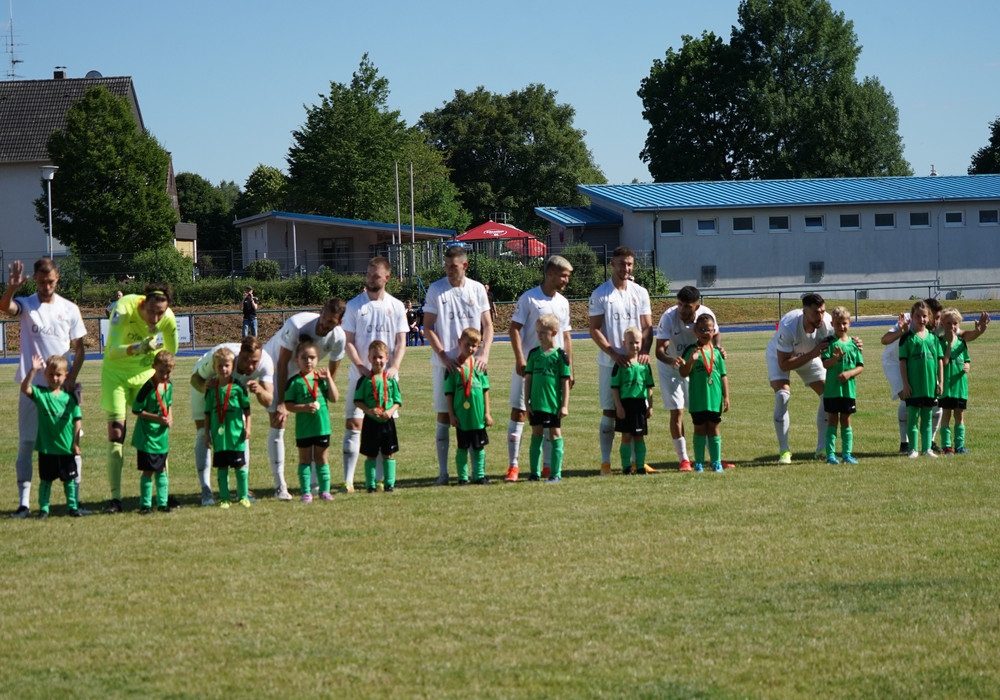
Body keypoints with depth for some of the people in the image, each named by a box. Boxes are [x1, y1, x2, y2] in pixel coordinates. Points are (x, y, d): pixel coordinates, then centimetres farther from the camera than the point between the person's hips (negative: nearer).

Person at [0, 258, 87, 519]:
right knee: (26, 443, 1)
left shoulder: (70, 309, 5)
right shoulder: (26, 305, 1)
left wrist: (72, 377, -8)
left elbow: (79, 348, 7)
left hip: (63, 387, 1)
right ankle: (23, 502, 5)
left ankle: (75, 499, 6)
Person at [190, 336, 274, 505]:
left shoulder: (265, 363, -33)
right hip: (204, 382, -3)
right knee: (203, 435, -11)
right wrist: (205, 387, -51)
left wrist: (259, 391, -59)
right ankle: (206, 491, -9)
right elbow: (195, 379, -28)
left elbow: (268, 401, -36)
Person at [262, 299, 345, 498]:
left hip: (303, 374, 5)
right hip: (274, 366, -5)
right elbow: (282, 364, -29)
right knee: (277, 425, -11)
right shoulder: (297, 325, -35)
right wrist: (281, 403, -29)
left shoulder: (338, 338, -21)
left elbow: (332, 374, -7)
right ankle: (280, 485, -8)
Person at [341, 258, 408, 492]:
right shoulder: (354, 305, 3)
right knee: (353, 424, -7)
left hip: (387, 376, 1)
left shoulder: (396, 306, 7)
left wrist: (394, 367, -12)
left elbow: (401, 341, 5)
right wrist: (361, 367, -14)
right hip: (360, 374, -1)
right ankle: (348, 479, -7)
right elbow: (349, 341, 1)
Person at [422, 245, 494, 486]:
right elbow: (428, 327, -2)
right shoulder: (436, 290, -1)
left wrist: (484, 353, -8)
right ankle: (443, 471, 5)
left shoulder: (477, 289, 5)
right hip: (444, 363, -2)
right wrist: (444, 356, -13)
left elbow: (487, 324, 7)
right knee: (443, 415, 1)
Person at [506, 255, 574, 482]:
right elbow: (515, 328, -9)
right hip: (529, 366, -5)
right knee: (518, 412, -5)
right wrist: (520, 359, -18)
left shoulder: (563, 303, 12)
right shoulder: (528, 299, -6)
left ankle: (548, 466, 15)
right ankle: (513, 466, -2)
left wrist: (569, 368, 14)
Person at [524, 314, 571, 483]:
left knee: (555, 435, 2)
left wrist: (564, 405, -7)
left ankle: (556, 473, 6)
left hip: (553, 404, -3)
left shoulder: (560, 355, -5)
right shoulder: (534, 353, 5)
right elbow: (528, 378, 7)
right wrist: (527, 402, 3)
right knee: (536, 435, 8)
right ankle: (535, 473, 14)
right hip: (536, 404, 3)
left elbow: (565, 382, -4)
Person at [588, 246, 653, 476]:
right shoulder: (600, 294, -2)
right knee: (609, 411, -1)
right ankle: (605, 461, 3)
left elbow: (647, 326, 9)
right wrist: (614, 353, -17)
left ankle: (637, 459, 10)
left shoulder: (640, 293, 9)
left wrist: (645, 350, -10)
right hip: (609, 362, -3)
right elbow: (594, 330, -5)